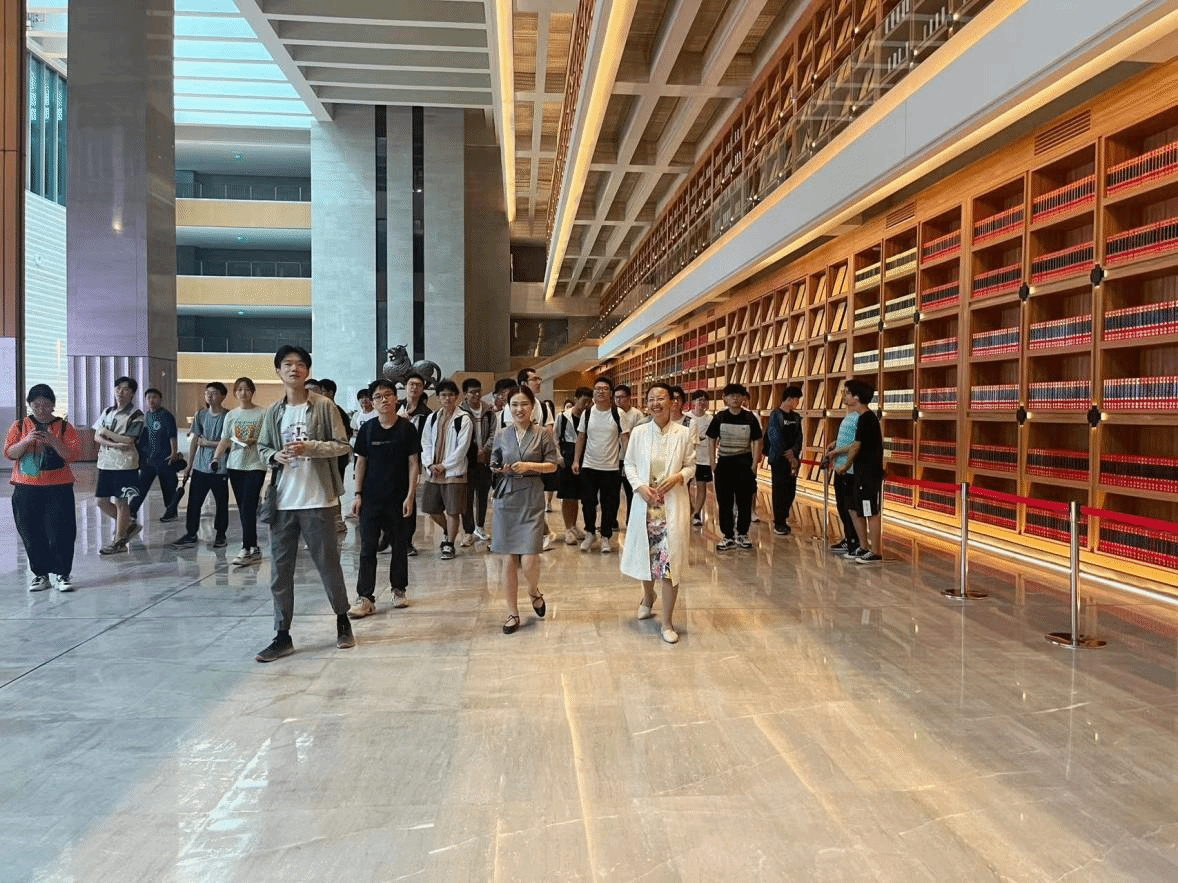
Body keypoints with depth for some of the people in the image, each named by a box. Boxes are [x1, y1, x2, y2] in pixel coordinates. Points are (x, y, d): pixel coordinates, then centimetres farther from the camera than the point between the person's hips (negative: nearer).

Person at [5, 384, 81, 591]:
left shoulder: (64, 427, 3)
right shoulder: (20, 426, 9)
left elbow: (73, 454, -5)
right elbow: (9, 453, 1)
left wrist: (54, 442, -19)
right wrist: (26, 441, -16)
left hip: (58, 488, -2)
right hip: (26, 489, 2)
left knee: (61, 532, -4)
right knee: (31, 533, 5)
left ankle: (63, 573, 6)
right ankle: (40, 574, 16)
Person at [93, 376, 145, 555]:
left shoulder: (136, 415, -7)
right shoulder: (108, 411, 12)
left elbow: (129, 440, -16)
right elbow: (97, 436, 5)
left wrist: (107, 433, -6)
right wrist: (115, 444, -13)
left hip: (125, 464, -7)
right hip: (105, 463, 7)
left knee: (121, 502, 0)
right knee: (102, 501, 9)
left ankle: (119, 540, 11)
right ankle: (128, 525, 28)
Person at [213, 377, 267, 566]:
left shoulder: (262, 414, -2)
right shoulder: (231, 415, 10)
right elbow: (225, 440, 8)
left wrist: (255, 441, -18)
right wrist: (216, 458, -6)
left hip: (255, 465, -5)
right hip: (235, 465, 5)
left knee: (248, 507, -11)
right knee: (243, 509, 7)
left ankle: (246, 550, -9)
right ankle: (254, 548, 14)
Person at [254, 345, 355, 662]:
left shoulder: (324, 406, -3)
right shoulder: (273, 412, 7)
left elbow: (343, 445, -4)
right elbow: (262, 448, 14)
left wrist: (310, 448, -18)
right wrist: (276, 455, -8)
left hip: (318, 499, -3)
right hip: (282, 502, 3)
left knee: (328, 564, 7)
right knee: (280, 569, 5)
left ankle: (343, 620, 28)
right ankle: (282, 636, 15)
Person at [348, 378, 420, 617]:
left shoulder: (406, 428, -3)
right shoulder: (367, 429, 2)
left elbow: (413, 463, -2)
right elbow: (361, 462, 7)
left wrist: (410, 495, -7)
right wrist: (357, 494, 2)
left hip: (398, 497, -1)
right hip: (370, 498, 1)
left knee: (399, 545, 10)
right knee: (368, 548, -1)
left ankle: (398, 589, 26)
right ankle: (365, 598, 2)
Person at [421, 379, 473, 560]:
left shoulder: (463, 420, -5)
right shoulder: (432, 418, 11)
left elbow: (462, 447, -10)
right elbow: (426, 443, 10)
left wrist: (444, 465, -11)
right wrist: (430, 464, -4)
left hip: (454, 472, -5)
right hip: (433, 472, 5)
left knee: (452, 510, -1)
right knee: (431, 508, 10)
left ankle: (449, 544, 12)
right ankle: (447, 531, 36)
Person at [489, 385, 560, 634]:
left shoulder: (543, 434, 1)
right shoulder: (502, 434, 8)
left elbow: (552, 465, 1)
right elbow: (494, 465, 15)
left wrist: (529, 466, -13)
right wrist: (501, 469, -7)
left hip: (532, 501, -2)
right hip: (506, 499, 3)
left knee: (528, 560, -9)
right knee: (509, 559, 5)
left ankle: (534, 591, 25)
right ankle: (512, 613, 17)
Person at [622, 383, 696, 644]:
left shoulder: (683, 433, -4)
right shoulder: (639, 432, 0)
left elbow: (691, 466, 3)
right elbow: (629, 463, 6)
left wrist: (678, 477, -16)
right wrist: (639, 486, -10)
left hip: (674, 504, -2)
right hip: (645, 503, 2)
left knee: (670, 560, -3)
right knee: (646, 555, 14)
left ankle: (668, 622, 9)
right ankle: (648, 597, 46)